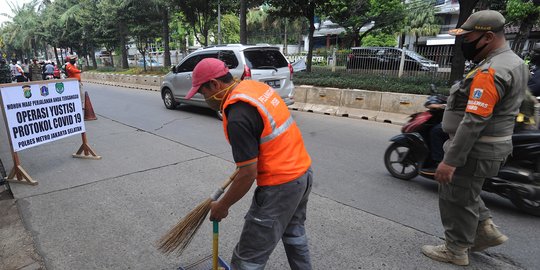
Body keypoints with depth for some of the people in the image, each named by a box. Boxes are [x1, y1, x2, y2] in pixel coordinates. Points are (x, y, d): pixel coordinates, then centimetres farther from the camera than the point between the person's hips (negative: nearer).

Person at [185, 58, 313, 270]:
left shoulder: (238, 117, -24)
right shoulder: (255, 86, 4)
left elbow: (248, 174, -21)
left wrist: (222, 206, -6)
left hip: (280, 185, -9)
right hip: (303, 171, 10)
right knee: (294, 232, 30)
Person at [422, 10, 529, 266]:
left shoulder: (491, 72, -23)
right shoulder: (515, 63, 11)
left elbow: (474, 122, -29)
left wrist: (450, 161, -26)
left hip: (474, 149, -10)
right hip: (491, 146, 10)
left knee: (456, 197, 6)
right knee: (464, 190, 26)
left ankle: (455, 250, 22)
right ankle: (485, 230, 31)